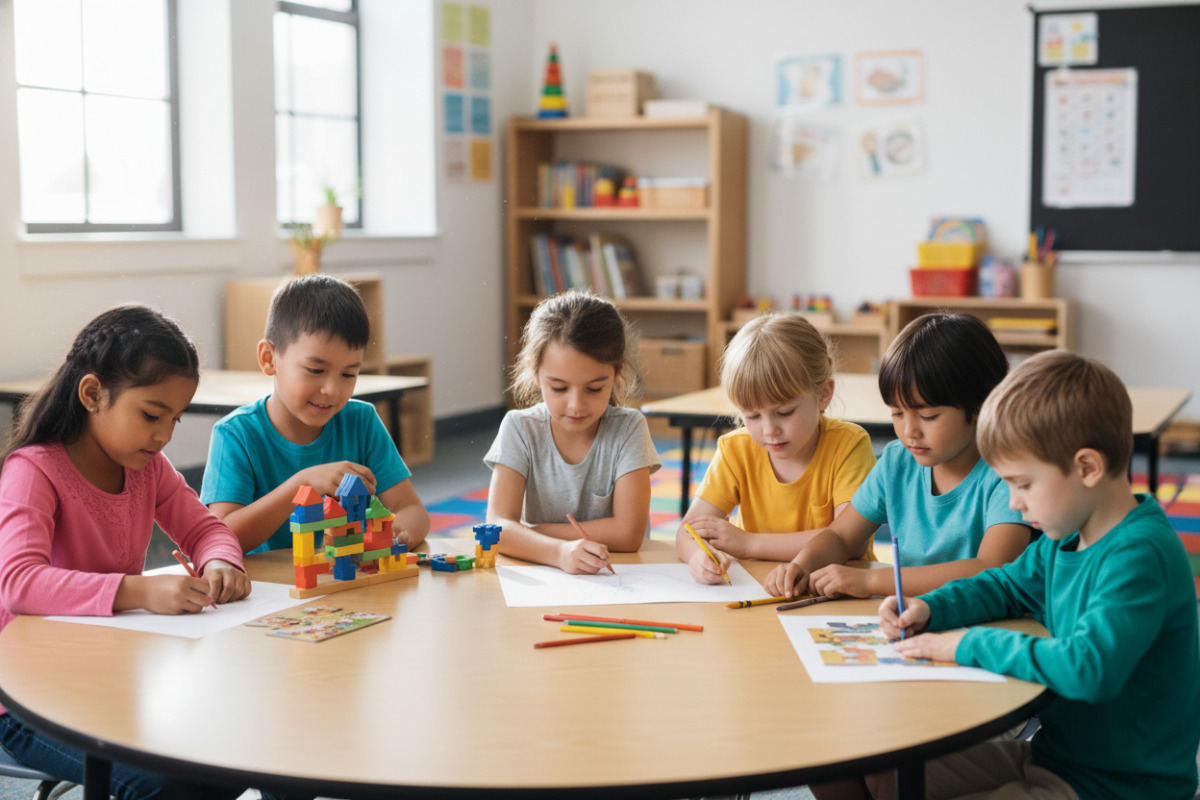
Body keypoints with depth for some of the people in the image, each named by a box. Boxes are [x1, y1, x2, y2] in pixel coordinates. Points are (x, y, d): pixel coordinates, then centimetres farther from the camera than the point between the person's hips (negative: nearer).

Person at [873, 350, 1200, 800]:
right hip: (1054, 754, 9)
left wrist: (970, 645, -27)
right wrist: (929, 609, 2)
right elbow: (1006, 586, 22)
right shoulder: (1066, 538, 3)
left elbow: (1090, 667, -39)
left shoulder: (1140, 557, -26)